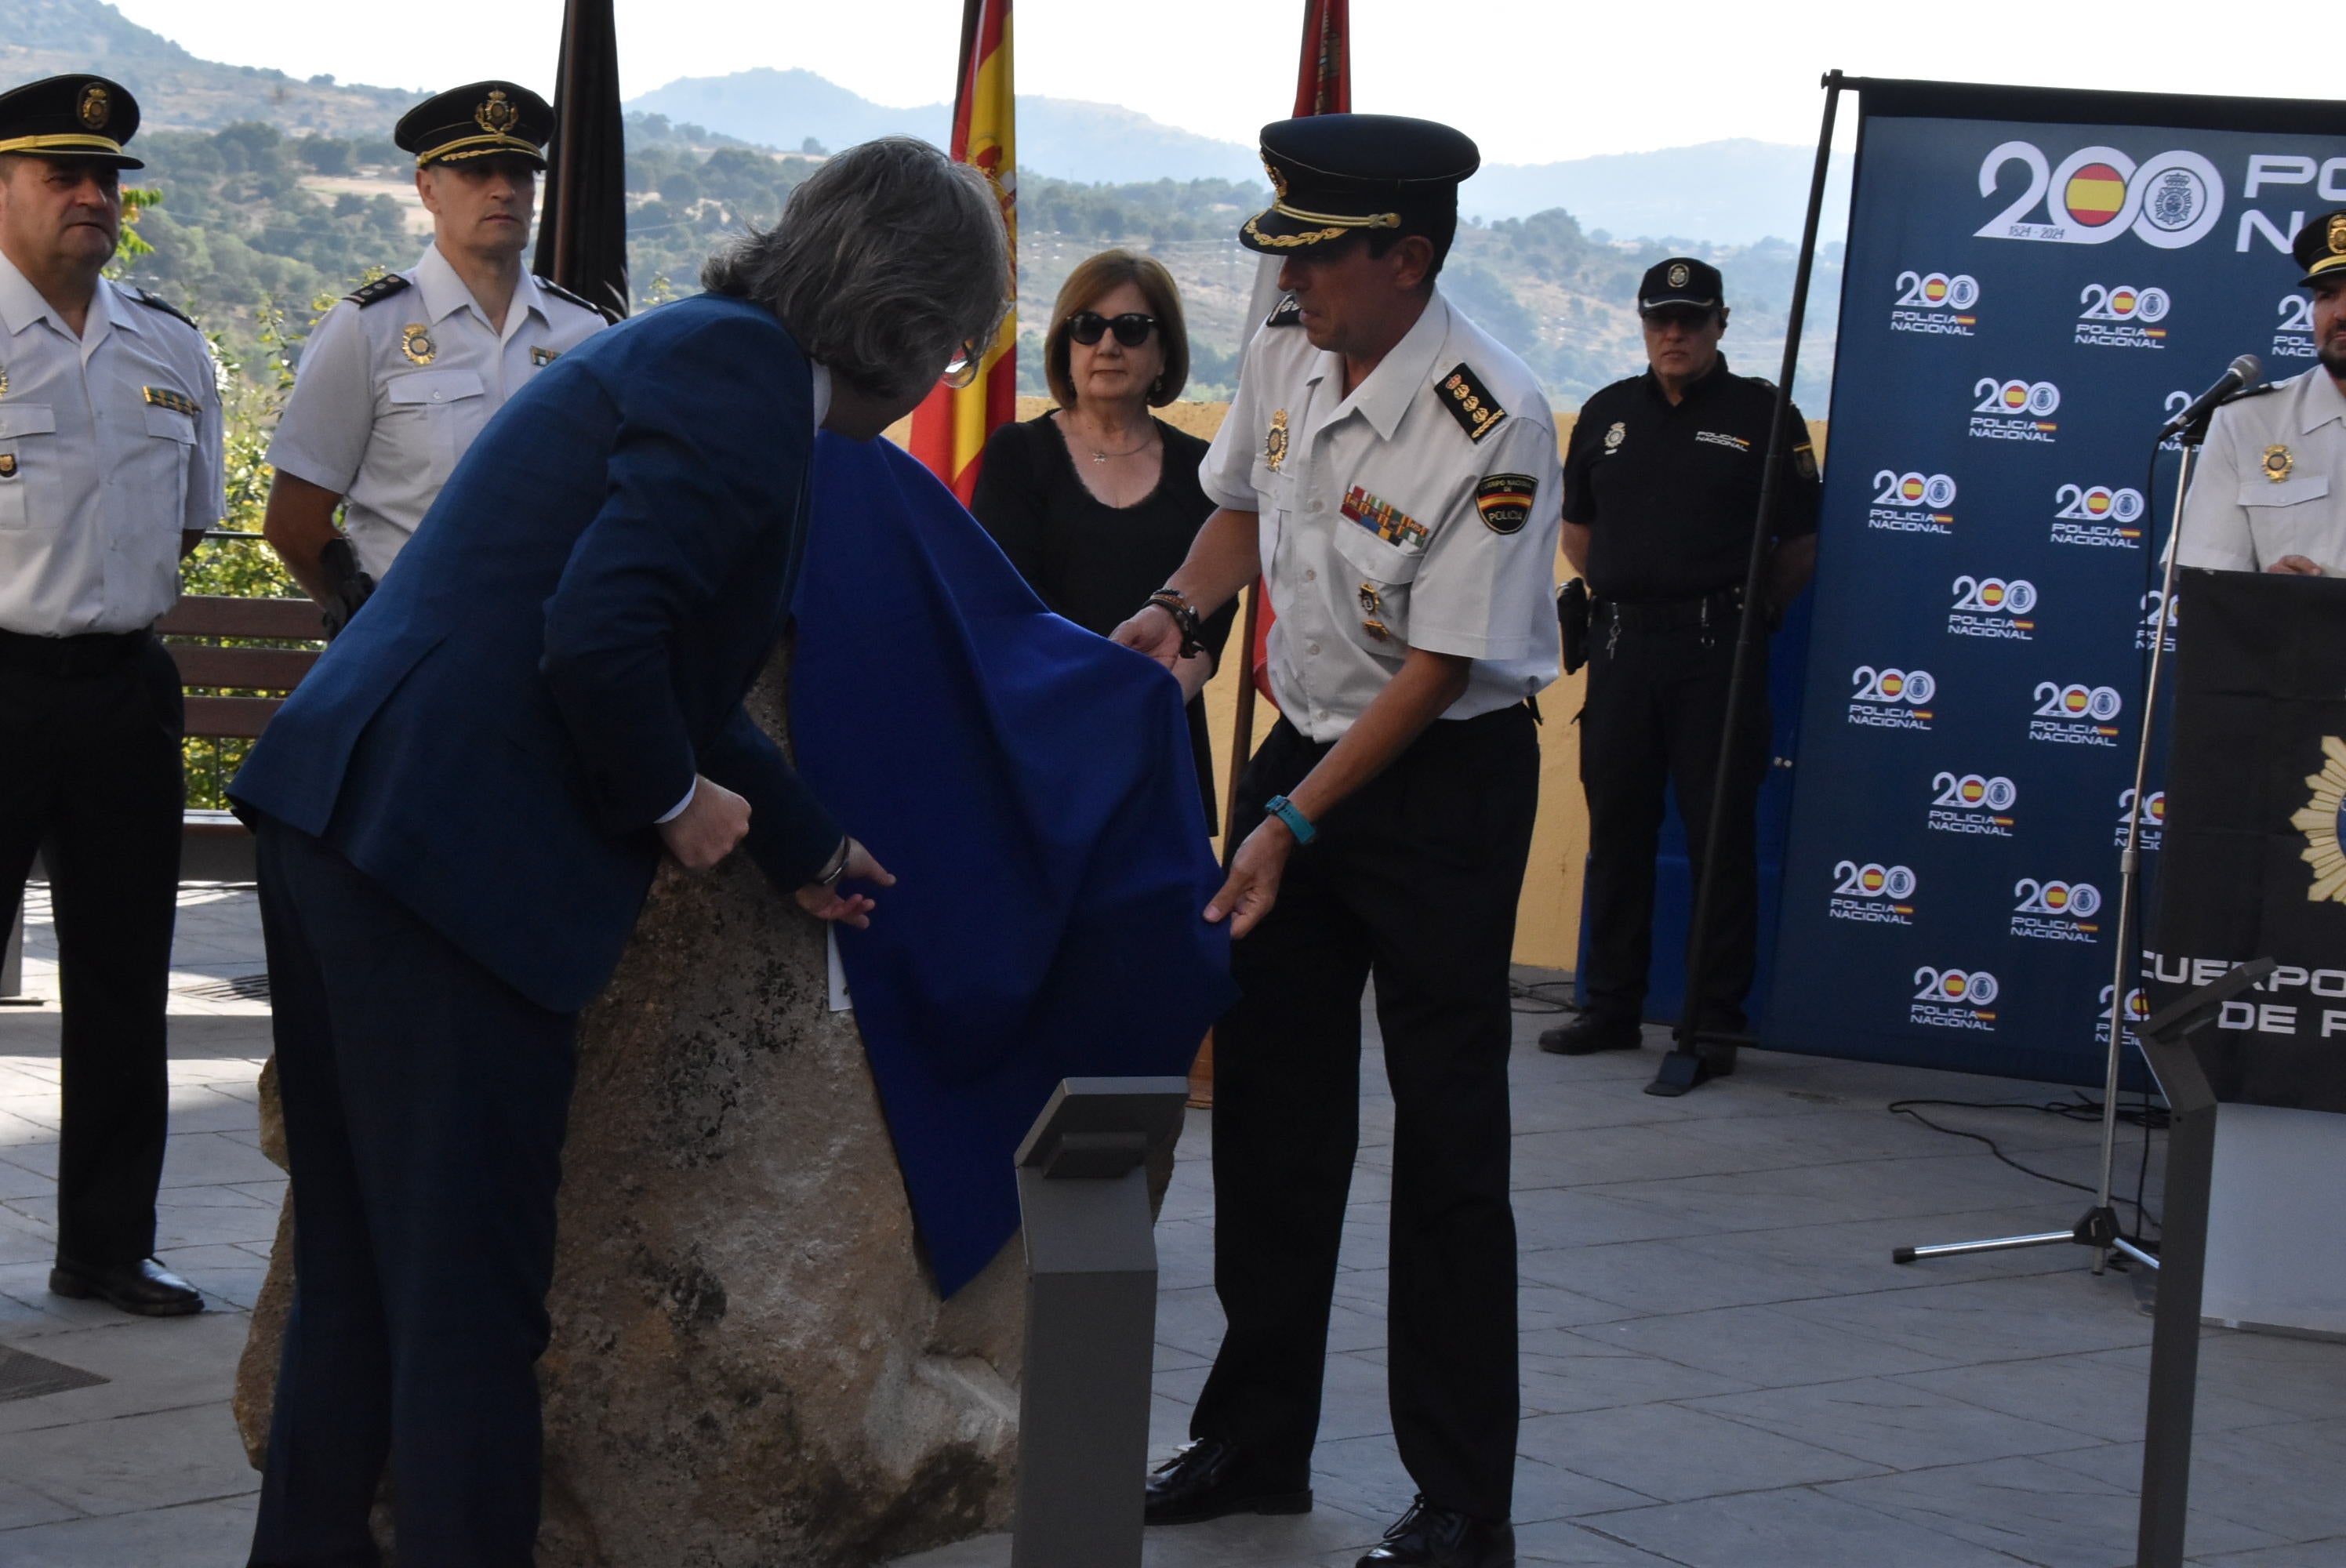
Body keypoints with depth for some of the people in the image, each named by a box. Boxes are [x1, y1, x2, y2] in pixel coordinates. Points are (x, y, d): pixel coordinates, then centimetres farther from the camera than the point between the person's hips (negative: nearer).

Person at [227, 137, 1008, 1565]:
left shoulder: (704, 350, 19)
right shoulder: (744, 375, -13)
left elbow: (674, 666, 25)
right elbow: (598, 641, -23)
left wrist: (801, 842, 29)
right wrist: (674, 800, -6)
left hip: (340, 817, 10)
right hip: (451, 858, -10)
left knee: (360, 1278, 21)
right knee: (470, 1298, -2)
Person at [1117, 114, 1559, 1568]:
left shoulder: (1494, 426, -24)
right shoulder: (1285, 351, -3)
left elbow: (1440, 666, -21)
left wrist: (1294, 827, -22)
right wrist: (1178, 609, -2)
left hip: (1444, 776, -7)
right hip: (1303, 740, 7)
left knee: (1447, 1140, -3)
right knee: (1270, 1109, 12)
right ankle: (1256, 1444, 26)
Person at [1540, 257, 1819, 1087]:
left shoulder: (1763, 416, 2)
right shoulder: (1608, 413, 13)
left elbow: (1801, 545, 3)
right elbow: (1576, 530, 23)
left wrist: (1745, 607, -1)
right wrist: (1621, 591, 13)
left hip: (1718, 651, -4)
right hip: (1621, 644, 4)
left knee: (1722, 833, -3)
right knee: (1616, 829, 7)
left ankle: (1716, 1019, 3)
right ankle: (1611, 1007, 16)